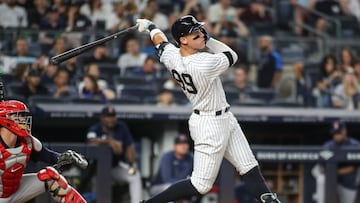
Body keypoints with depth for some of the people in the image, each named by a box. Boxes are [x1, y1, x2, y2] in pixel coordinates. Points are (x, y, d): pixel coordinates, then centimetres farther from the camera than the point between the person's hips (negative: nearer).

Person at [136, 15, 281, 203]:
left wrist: (149, 25, 33)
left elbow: (160, 39, 14)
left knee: (250, 168, 12)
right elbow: (232, 56, -11)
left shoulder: (171, 56, -8)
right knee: (200, 185, -3)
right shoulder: (206, 64, -29)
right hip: (209, 125, -9)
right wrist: (208, 39, -9)